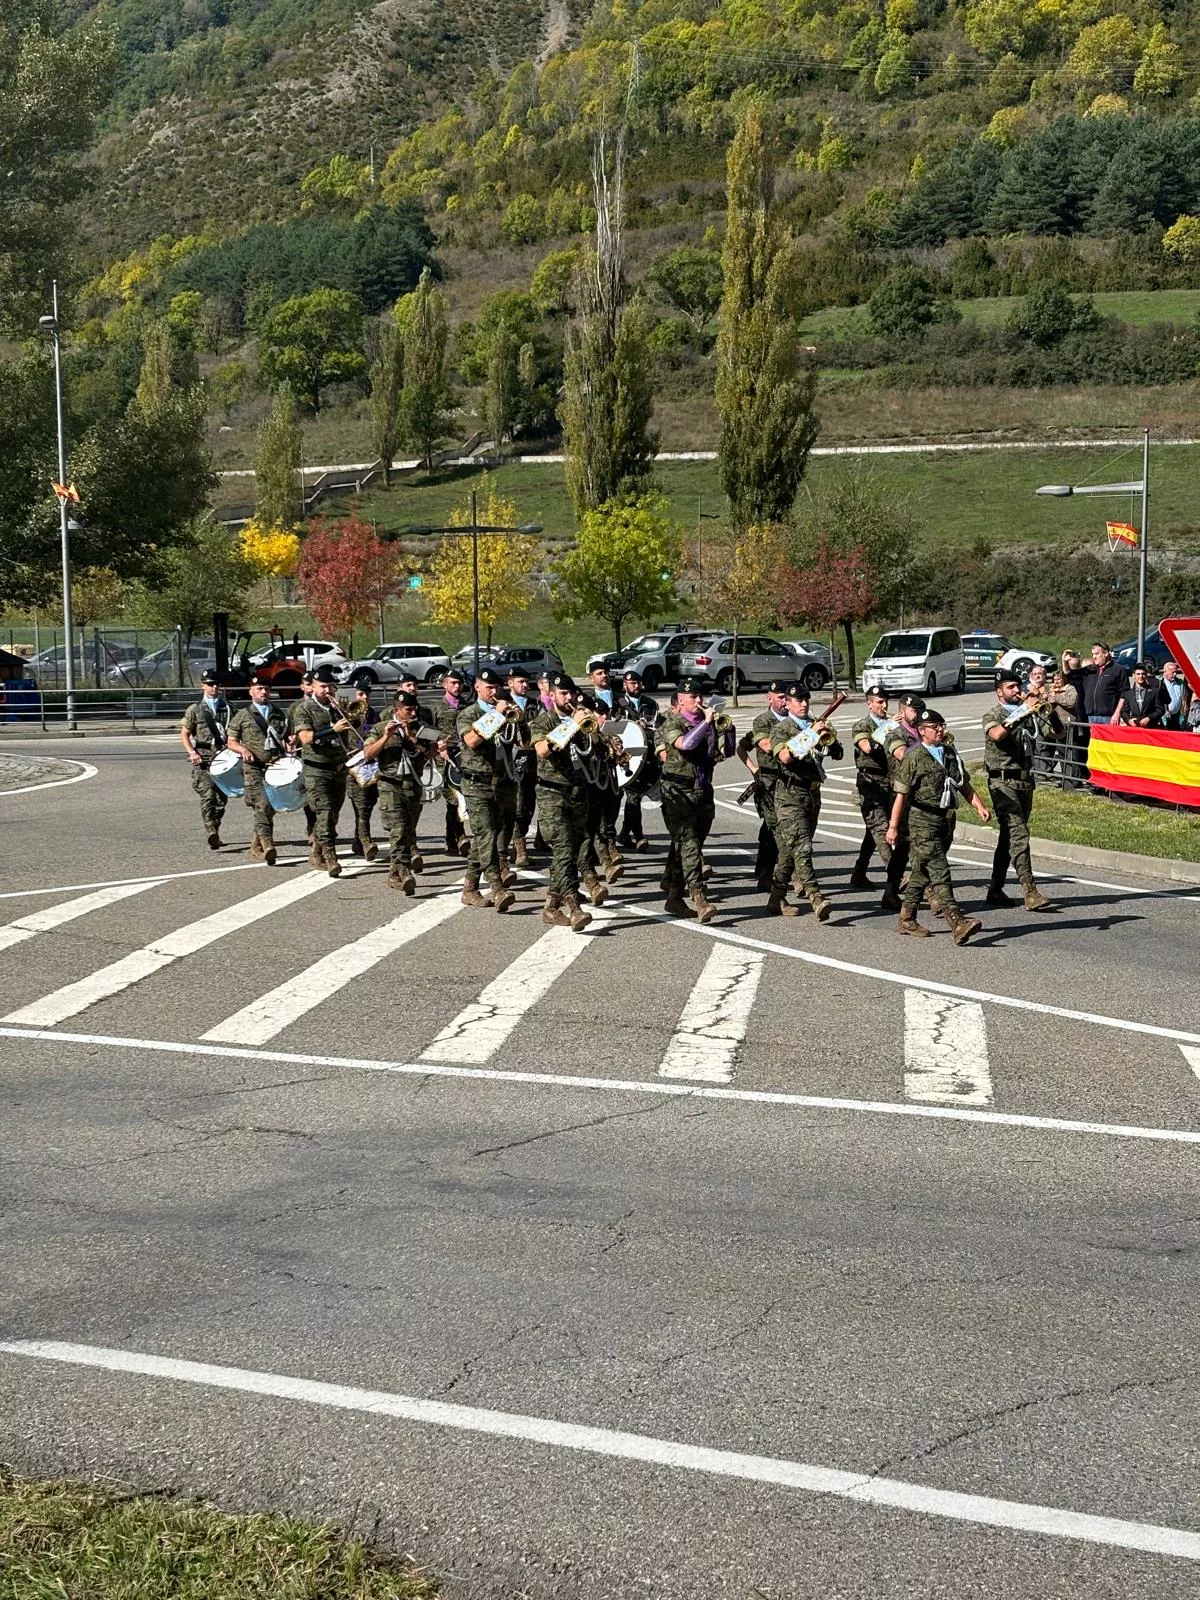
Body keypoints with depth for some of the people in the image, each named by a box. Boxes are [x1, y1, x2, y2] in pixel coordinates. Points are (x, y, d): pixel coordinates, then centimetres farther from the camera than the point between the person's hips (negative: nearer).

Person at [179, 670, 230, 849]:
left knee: (221, 798, 6)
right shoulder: (195, 710, 8)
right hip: (203, 759, -3)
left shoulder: (227, 709, 15)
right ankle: (210, 831, -29)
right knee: (208, 794, -19)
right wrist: (192, 752, -8)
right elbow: (184, 734, 7)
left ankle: (215, 833, 21)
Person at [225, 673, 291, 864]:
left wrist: (288, 744, 0)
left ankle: (256, 848, 20)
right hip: (253, 767, -4)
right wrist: (243, 750, -10)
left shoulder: (280, 714, 18)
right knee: (262, 805, -19)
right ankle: (268, 846, -27)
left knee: (270, 808, 5)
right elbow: (231, 742, 10)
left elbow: (288, 738, 24)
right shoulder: (242, 716, 8)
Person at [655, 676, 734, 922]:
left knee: (683, 846, 13)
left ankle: (674, 898, 23)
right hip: (678, 793, -6)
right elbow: (685, 744, -25)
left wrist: (726, 730, -2)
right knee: (689, 844, -16)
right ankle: (699, 898, -26)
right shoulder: (672, 723, -5)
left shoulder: (708, 722, 11)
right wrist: (706, 722, -20)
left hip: (703, 792, 6)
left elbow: (725, 752, 13)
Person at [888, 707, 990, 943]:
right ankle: (957, 924, -23)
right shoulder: (914, 758, -7)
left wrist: (979, 806, 4)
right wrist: (893, 827, -8)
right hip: (923, 820, -7)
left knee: (923, 871, 14)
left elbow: (964, 785, 19)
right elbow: (902, 794, -7)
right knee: (939, 871, -14)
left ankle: (906, 919, 23)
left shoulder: (950, 753, 14)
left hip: (946, 819, 7)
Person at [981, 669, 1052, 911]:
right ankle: (1030, 892, -22)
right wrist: (1019, 715, -35)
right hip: (1003, 781, -7)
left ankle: (995, 890, 20)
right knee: (1018, 833, -16)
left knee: (1009, 836, 12)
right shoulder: (993, 714, -3)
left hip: (1025, 780, 7)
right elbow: (996, 734, -27)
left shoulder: (1027, 712, 14)